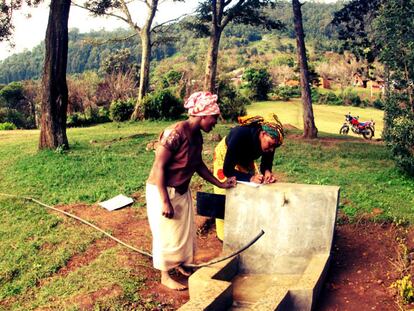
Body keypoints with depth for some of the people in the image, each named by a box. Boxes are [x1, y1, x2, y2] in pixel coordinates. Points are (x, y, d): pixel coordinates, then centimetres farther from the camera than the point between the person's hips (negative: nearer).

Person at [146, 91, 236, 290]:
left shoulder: (197, 136, -1)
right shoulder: (176, 133, -28)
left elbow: (198, 164, 12)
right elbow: (159, 166, -26)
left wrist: (220, 184, 13)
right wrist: (165, 201, -25)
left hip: (182, 190, 8)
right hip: (162, 190, -8)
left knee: (184, 230, 18)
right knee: (167, 233, 5)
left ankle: (179, 265, 38)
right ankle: (165, 277, 22)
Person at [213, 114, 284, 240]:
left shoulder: (270, 140, -27)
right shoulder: (241, 134, -43)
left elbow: (266, 163, -11)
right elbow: (227, 170, -37)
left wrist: (267, 172, -35)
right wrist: (250, 178, -47)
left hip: (245, 158, 5)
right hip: (225, 154, -5)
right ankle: (224, 235, 6)